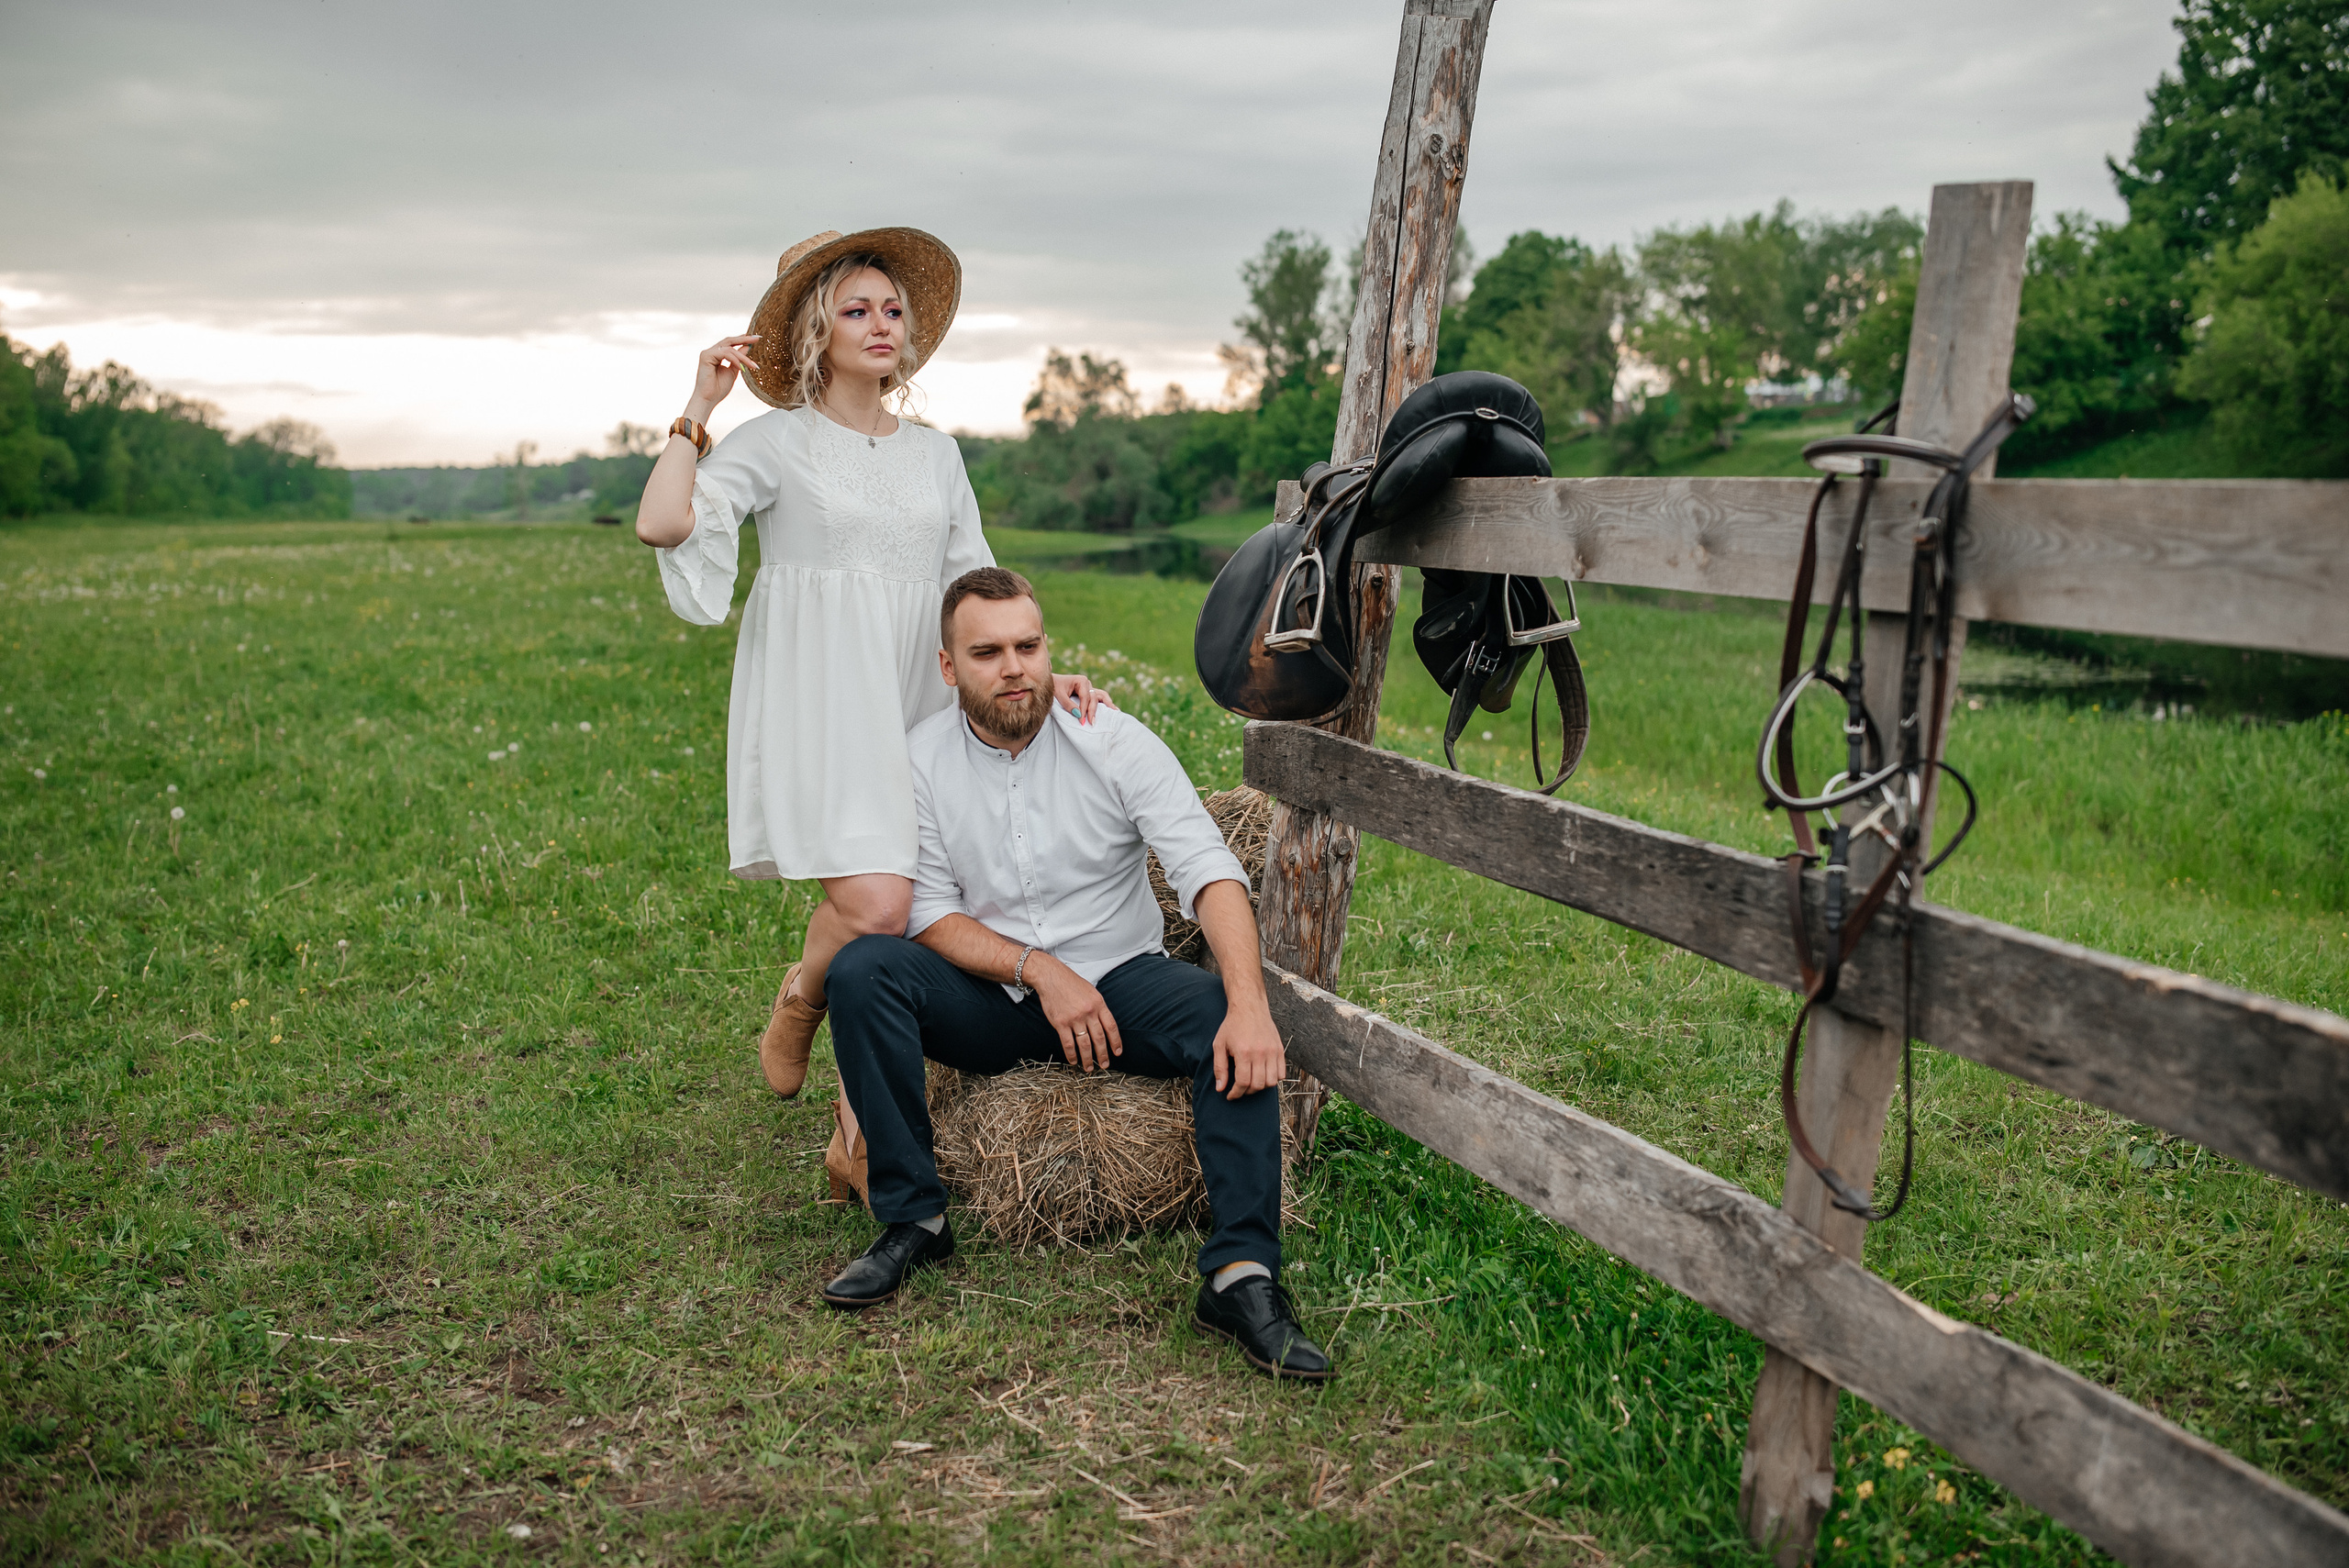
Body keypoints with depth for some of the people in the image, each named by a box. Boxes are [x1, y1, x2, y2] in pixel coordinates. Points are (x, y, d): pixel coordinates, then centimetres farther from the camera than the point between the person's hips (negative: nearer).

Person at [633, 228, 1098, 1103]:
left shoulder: (934, 454, 16)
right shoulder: (777, 443, 3)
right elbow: (660, 523, -12)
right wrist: (700, 405, -5)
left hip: (913, 703, 4)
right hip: (817, 702, -4)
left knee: (910, 919, -3)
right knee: (875, 904, -20)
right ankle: (799, 1003, 13)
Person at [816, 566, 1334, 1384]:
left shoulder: (1115, 742, -10)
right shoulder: (920, 759, -4)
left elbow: (1210, 872, -19)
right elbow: (928, 913, -5)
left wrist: (1250, 1004, -35)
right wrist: (1038, 969, -21)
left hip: (1118, 979, -1)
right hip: (988, 1003, 1)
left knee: (1228, 1019, -30)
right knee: (861, 970, -25)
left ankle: (1242, 1273, -30)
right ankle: (911, 1218, -15)